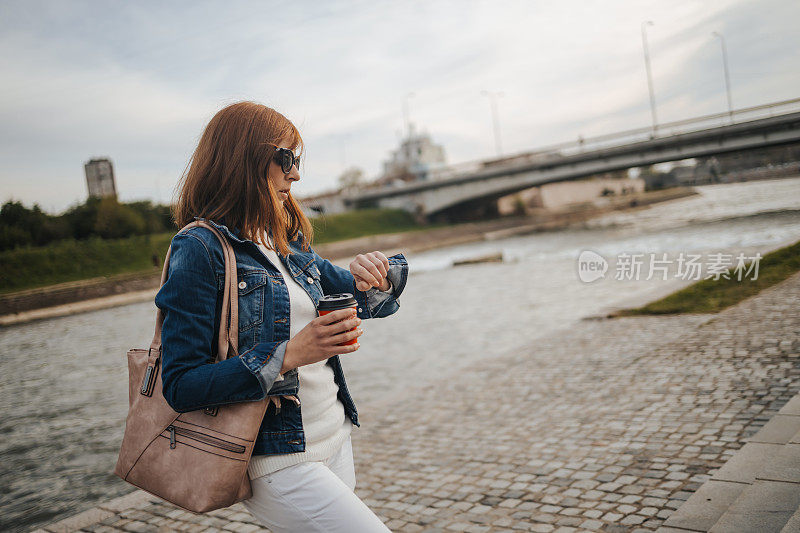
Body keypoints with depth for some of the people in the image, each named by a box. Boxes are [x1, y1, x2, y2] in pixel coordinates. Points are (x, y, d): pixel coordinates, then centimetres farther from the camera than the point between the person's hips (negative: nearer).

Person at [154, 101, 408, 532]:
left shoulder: (290, 244, 9)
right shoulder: (200, 249, -12)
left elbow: (358, 299, 19)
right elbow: (181, 387, -17)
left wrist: (374, 276, -4)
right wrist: (288, 355, -24)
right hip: (277, 460, -7)